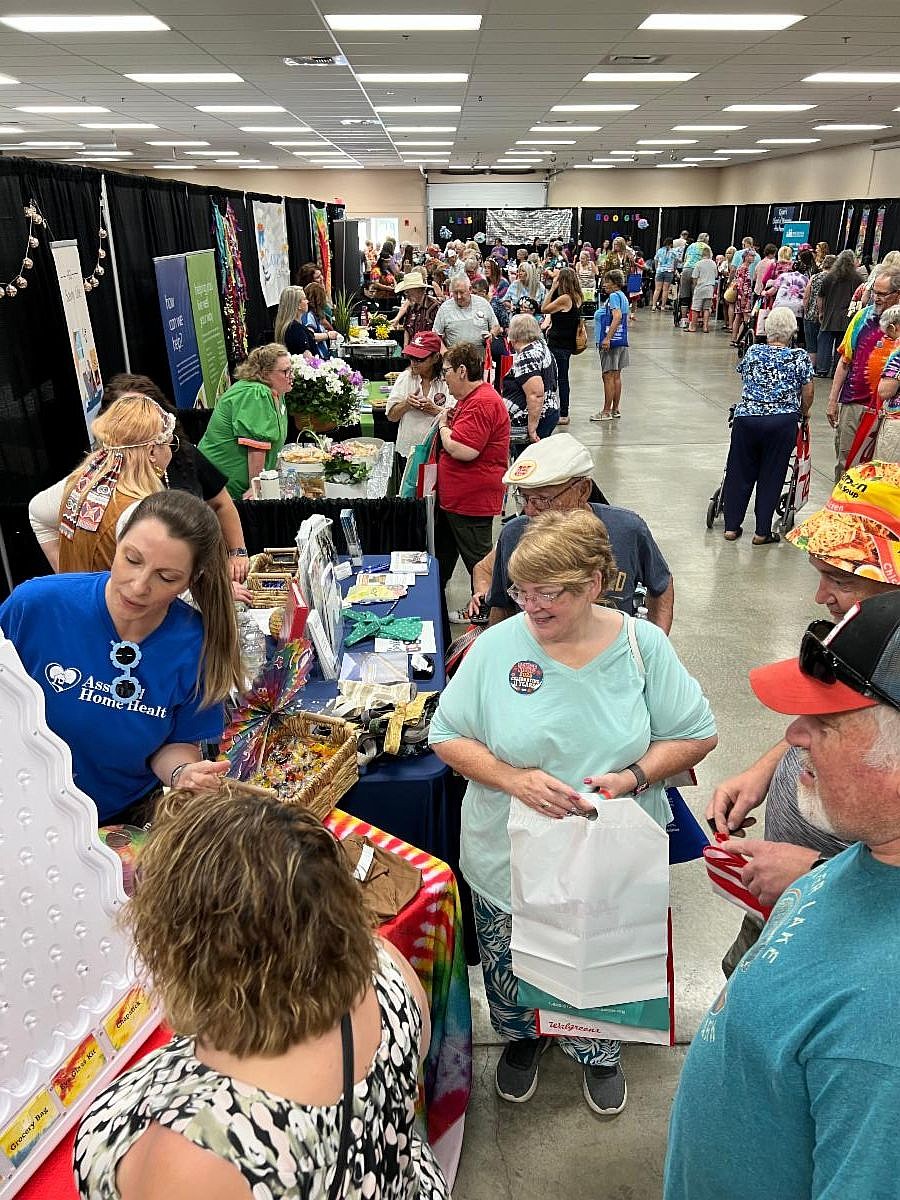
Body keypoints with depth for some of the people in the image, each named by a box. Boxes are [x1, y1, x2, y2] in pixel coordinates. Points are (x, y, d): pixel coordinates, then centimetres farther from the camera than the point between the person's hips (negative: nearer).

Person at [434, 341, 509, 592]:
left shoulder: (482, 404, -22)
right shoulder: (471, 398, 14)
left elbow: (463, 451, -31)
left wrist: (443, 425, -13)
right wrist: (447, 417, 8)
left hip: (471, 501, -11)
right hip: (454, 496, 12)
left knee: (478, 561, 0)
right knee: (442, 554, 22)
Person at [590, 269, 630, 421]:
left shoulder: (614, 296, -12)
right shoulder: (623, 296, 17)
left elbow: (617, 317, -24)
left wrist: (607, 338, -28)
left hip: (611, 342, -10)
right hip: (621, 341, 10)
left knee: (608, 376, -6)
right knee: (616, 376, 12)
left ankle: (606, 411, -3)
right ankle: (615, 409, 17)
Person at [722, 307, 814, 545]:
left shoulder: (752, 352, 7)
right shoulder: (799, 358, 1)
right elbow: (808, 393, 5)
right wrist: (803, 412, 25)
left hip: (746, 417, 2)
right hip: (782, 422, -2)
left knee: (740, 472, 11)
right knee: (771, 476, 6)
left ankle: (731, 527, 15)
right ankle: (762, 532, 10)